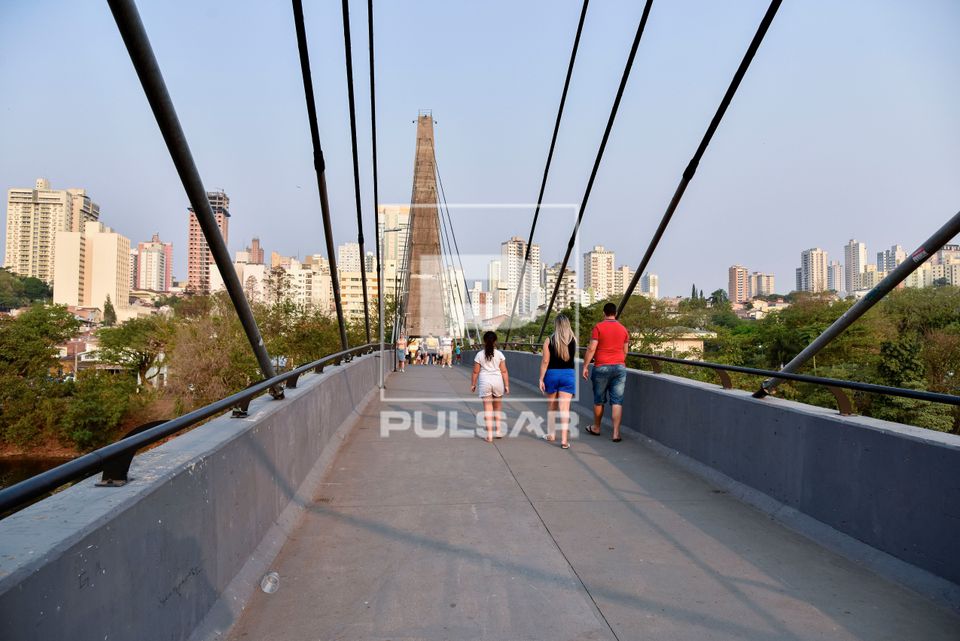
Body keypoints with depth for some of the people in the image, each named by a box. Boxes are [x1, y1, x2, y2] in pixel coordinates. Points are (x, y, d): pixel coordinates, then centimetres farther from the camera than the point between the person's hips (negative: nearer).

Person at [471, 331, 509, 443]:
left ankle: (489, 435, -1)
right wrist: (507, 385, 3)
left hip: (484, 383, -1)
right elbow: (504, 371, -3)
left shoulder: (480, 355, -3)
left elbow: (475, 372, -2)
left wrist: (473, 384, 10)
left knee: (488, 408, 1)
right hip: (497, 382, 1)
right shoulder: (499, 354, -2)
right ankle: (498, 431, 23)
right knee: (497, 408, 19)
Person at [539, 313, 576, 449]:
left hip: (552, 373, 0)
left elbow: (545, 361, -9)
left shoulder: (549, 340, -7)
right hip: (569, 374, 0)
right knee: (564, 408, -2)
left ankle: (551, 434, 28)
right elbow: (575, 359, 8)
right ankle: (564, 439, -7)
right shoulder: (574, 340, -3)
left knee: (551, 406, 17)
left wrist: (541, 378, -4)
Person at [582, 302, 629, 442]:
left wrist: (585, 366, -4)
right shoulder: (623, 329, 7)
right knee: (617, 401, 1)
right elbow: (625, 351, 13)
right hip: (620, 367, 3)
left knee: (599, 400, 12)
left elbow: (591, 349, -10)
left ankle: (596, 428, 27)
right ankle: (616, 433, -4)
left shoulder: (598, 327, -6)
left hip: (602, 367, -2)